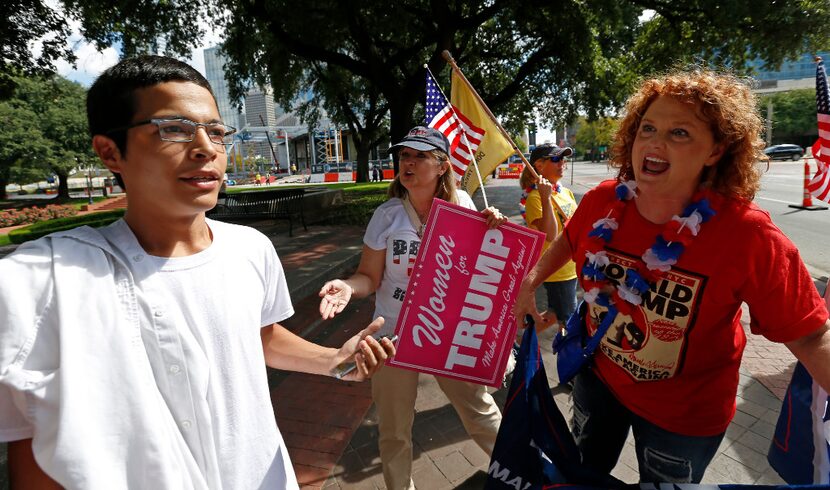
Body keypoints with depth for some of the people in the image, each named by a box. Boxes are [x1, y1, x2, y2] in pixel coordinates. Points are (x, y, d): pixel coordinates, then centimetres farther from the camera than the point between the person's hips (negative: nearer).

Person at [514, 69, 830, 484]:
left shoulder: (749, 236, -28)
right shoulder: (602, 202, -18)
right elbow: (570, 240, 4)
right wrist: (530, 282, -3)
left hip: (683, 415, -2)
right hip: (597, 376, 3)